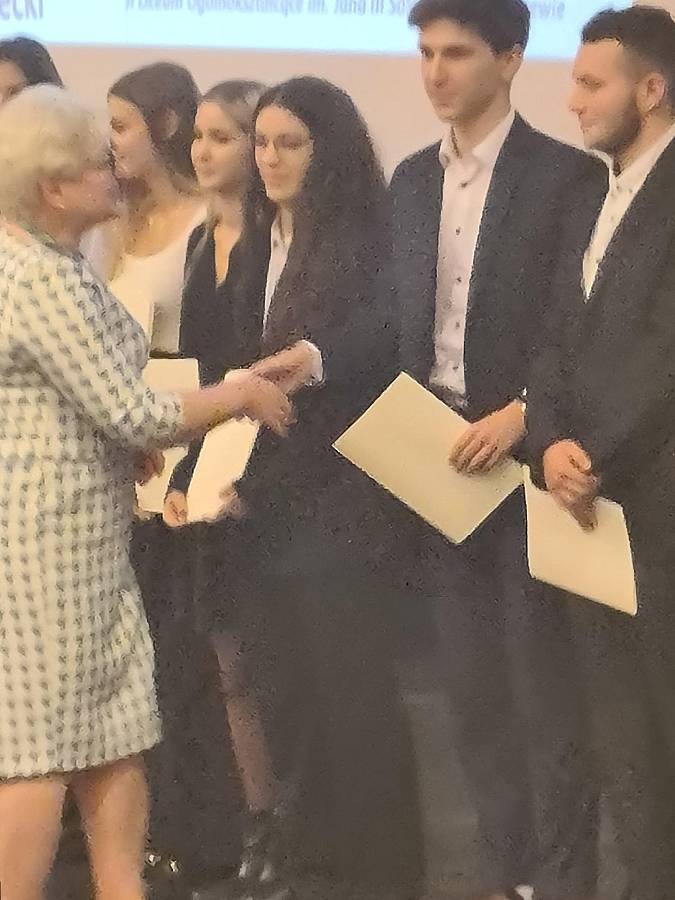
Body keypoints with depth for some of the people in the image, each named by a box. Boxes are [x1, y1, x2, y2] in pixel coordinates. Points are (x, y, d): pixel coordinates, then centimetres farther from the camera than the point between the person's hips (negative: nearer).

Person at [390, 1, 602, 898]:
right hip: (437, 459, 6)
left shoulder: (566, 174, -6)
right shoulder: (412, 180, 12)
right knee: (472, 687, 10)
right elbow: (402, 321, 14)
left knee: (545, 684, -3)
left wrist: (522, 417, -19)